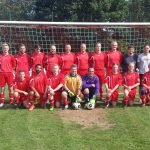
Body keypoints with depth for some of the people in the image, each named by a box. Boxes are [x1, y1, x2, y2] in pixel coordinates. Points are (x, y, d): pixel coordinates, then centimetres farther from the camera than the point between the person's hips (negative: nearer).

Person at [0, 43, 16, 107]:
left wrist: (11, 71, -1)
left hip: (9, 73, -1)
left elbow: (14, 65, 7)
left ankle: (11, 101, 7)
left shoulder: (11, 56, 4)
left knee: (10, 87, 1)